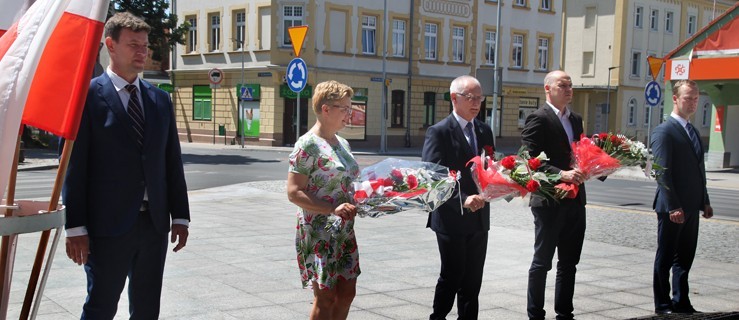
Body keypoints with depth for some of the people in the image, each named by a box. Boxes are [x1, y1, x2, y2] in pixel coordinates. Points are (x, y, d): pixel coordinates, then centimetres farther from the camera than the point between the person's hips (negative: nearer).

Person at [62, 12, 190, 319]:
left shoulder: (160, 99, 11)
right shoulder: (88, 95, -6)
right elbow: (74, 165, -8)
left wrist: (180, 216, 8)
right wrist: (75, 227, -12)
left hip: (154, 223, 5)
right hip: (107, 225, -5)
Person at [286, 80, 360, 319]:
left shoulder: (342, 143, 10)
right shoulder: (308, 144, -14)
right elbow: (294, 193, -18)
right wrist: (333, 209, -27)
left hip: (344, 231, 8)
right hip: (319, 232, -8)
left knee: (346, 293, 11)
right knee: (325, 298, 0)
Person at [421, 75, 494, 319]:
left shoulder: (484, 131, 12)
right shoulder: (439, 132, -9)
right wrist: (462, 200, -26)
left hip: (479, 218, 6)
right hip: (451, 219, -6)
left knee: (473, 280, 10)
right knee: (452, 276, 0)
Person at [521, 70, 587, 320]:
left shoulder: (576, 120, 15)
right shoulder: (538, 119, -10)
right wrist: (561, 174, -26)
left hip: (575, 200, 8)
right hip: (549, 202, -8)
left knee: (569, 262, 14)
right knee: (542, 262, 3)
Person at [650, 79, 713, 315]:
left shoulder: (693, 132, 17)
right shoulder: (664, 131, -11)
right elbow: (662, 172, -17)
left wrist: (705, 202, 15)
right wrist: (673, 207, -22)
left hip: (691, 208, 8)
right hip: (672, 209, -8)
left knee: (685, 258, 13)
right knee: (665, 258, 3)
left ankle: (681, 302, 23)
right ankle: (662, 305, 12)